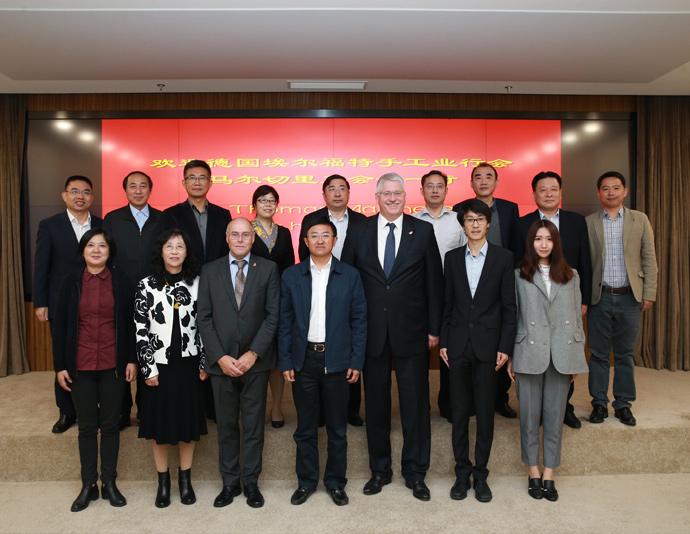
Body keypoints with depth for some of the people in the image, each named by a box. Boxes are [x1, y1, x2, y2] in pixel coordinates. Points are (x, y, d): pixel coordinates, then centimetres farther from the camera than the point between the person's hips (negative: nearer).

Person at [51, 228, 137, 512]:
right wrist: (59, 366, 0)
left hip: (113, 366, 0)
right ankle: (88, 485, 25)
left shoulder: (121, 281, -1)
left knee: (110, 425, 9)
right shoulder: (71, 281, 0)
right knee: (87, 427, 11)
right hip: (80, 366, 0)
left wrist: (132, 360, -2)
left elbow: (130, 323, 1)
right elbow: (59, 325, 2)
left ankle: (109, 482, 24)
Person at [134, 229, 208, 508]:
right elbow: (141, 330, -4)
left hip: (189, 364, 1)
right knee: (160, 424, 10)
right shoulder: (147, 285, -3)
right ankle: (163, 481, 28)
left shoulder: (196, 283, 1)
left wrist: (204, 363, -1)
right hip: (159, 365, -1)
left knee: (188, 422, 10)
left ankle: (185, 479, 29)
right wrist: (149, 368, -7)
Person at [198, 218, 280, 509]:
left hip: (255, 361, -1)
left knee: (254, 425, 9)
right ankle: (229, 482, 28)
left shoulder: (268, 269, 1)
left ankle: (251, 482, 25)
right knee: (226, 425, 12)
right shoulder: (210, 271, 5)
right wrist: (220, 357, -8)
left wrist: (253, 354, -11)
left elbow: (272, 315, -3)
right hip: (221, 361, 1)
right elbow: (204, 318, 1)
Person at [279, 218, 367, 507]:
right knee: (305, 427, 12)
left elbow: (359, 320, 1)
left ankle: (336, 482, 28)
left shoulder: (350, 275, 1)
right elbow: (285, 322, 4)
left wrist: (356, 361, -4)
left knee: (337, 427, 11)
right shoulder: (291, 276, 3)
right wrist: (285, 362, -2)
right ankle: (306, 482, 30)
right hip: (303, 360, 1)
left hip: (337, 361, 0)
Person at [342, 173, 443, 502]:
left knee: (415, 403, 8)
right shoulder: (360, 231, 4)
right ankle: (379, 470, 30)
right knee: (376, 403, 12)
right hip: (372, 332, 1)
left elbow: (434, 282, 2)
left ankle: (415, 472, 26)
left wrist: (434, 328, -1)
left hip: (411, 332, -1)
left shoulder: (423, 231, 2)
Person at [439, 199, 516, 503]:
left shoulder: (503, 258, 1)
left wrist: (505, 346, -6)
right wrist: (443, 341, 3)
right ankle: (462, 473, 22)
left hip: (488, 344, -2)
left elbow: (509, 306, 0)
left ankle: (480, 474, 20)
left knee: (485, 412, 6)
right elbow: (447, 303, 8)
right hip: (458, 344, 2)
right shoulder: (452, 258, 8)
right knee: (459, 411, 8)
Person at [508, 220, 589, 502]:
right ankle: (533, 473, 20)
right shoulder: (519, 276, 5)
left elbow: (577, 317, 13)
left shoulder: (570, 276, 13)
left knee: (555, 416, 8)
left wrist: (578, 354, 7)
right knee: (530, 415, 5)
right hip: (529, 353, -2)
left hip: (562, 355, 2)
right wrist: (510, 356, -1)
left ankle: (549, 475, 19)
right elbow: (512, 317, 3)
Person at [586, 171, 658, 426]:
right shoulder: (587, 223, 3)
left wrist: (649, 294, 0)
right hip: (599, 298, -1)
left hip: (629, 298, 1)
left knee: (625, 355, 9)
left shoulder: (640, 220, 7)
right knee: (598, 354, 6)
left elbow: (649, 260, 6)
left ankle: (623, 404, 21)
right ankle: (599, 403, 18)